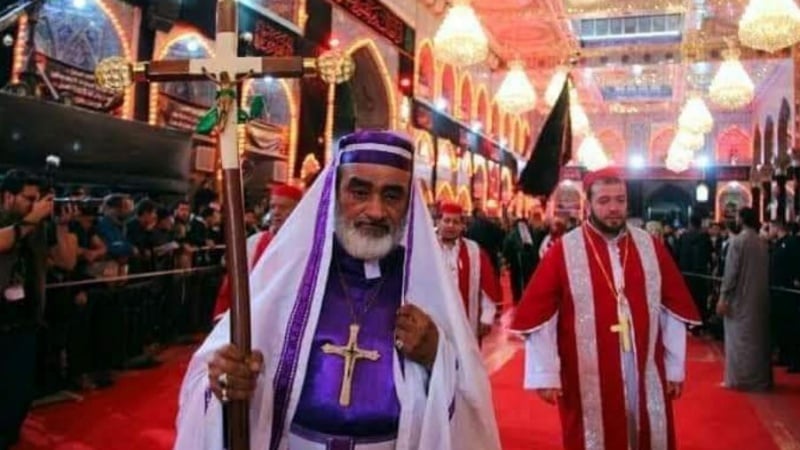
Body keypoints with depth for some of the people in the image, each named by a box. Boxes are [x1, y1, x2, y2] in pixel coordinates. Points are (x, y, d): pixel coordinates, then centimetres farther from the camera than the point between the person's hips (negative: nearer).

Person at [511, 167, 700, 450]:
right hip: (588, 378, -3)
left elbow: (674, 309, 7)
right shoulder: (563, 251, -7)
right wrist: (545, 373, -10)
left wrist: (675, 368, 6)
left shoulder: (651, 247, 4)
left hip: (646, 374, 3)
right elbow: (539, 315, -8)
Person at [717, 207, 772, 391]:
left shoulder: (737, 240, -14)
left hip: (740, 297, -6)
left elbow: (730, 271, -16)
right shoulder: (763, 243, 4)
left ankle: (739, 378, 5)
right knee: (757, 336, 13)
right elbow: (765, 271, 7)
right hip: (759, 297, 6)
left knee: (740, 338, 1)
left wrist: (723, 298, -13)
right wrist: (760, 291, 14)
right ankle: (760, 378, 21)